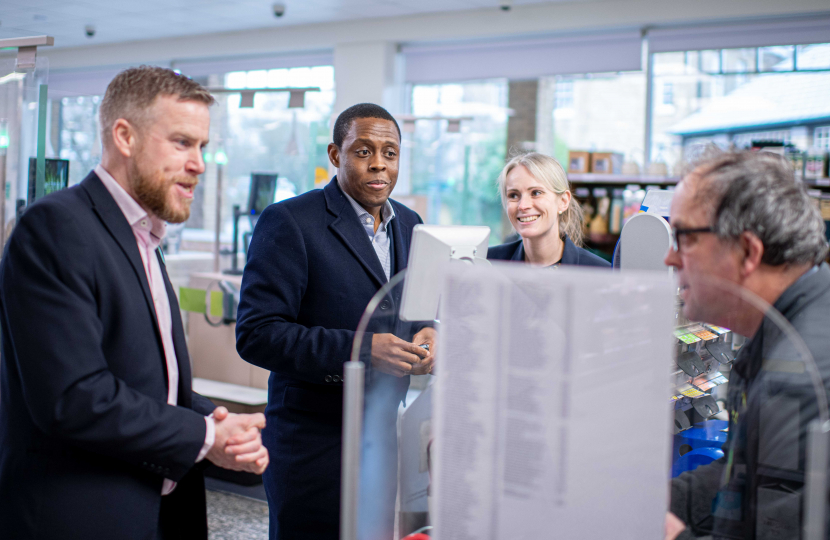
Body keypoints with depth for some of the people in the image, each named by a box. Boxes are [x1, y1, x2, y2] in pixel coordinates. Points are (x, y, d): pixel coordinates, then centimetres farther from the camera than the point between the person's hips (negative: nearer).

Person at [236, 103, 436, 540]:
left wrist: (425, 337, -5)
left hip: (385, 436, 6)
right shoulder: (289, 222, -12)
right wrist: (361, 349, -27)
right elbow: (256, 333, -18)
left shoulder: (409, 224, 10)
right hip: (314, 449, -6)